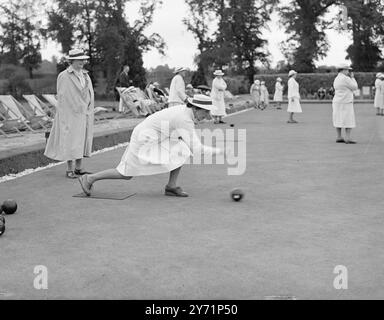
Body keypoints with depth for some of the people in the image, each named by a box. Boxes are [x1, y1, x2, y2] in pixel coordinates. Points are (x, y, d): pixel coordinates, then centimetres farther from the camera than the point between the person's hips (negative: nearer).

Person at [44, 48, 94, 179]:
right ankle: (69, 170, 5)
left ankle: (78, 168, 16)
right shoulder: (64, 76, -8)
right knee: (71, 142, -3)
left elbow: (90, 94, 11)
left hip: (85, 114, 6)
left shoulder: (85, 75, 10)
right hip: (71, 114, -6)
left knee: (82, 141, 8)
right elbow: (62, 98, -9)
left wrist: (90, 113, 6)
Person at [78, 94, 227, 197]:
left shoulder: (185, 110, 2)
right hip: (144, 141, -9)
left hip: (148, 136, 9)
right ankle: (89, 178, 15)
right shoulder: (185, 120, -26)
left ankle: (171, 186, 3)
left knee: (182, 150, -3)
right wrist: (215, 151, -19)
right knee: (125, 174, 2)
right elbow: (195, 148, -27)